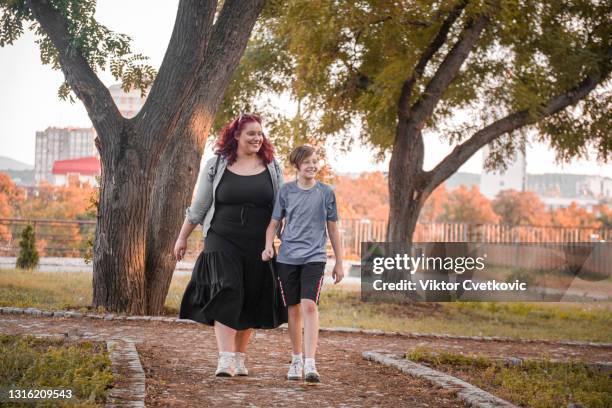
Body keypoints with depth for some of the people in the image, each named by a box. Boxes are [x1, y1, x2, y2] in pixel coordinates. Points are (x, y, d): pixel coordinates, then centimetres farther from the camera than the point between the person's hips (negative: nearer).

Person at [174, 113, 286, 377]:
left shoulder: (271, 167, 7)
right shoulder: (216, 165, 3)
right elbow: (198, 206, 9)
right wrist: (182, 237, 11)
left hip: (258, 246, 2)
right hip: (222, 242, -2)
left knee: (250, 302, 6)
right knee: (226, 295, -16)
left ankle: (240, 358, 19)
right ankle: (225, 359, -20)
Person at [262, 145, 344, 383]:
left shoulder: (326, 192, 4)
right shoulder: (286, 191, 5)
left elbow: (333, 229, 10)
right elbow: (274, 223, 10)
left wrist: (339, 263, 10)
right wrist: (268, 246, -9)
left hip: (314, 257, -2)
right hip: (287, 257, 2)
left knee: (309, 305, -17)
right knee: (294, 308, 8)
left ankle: (310, 364, -21)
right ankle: (296, 360, 23)